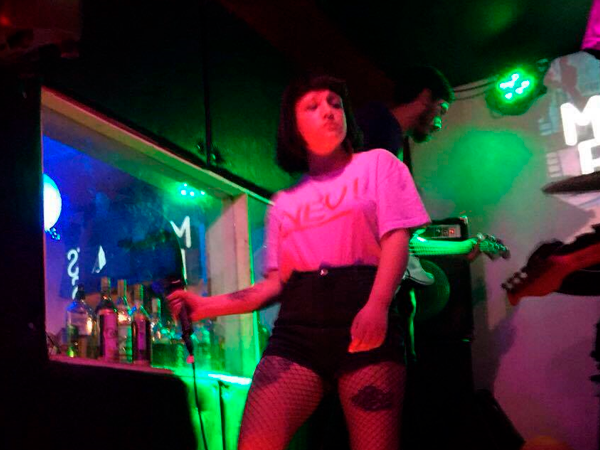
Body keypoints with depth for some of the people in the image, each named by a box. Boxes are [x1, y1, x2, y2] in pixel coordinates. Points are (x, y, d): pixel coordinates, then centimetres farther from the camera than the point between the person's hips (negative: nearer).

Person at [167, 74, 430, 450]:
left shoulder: (378, 164, 15)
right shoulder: (284, 202, 24)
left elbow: (397, 238, 0)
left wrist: (377, 306, -18)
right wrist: (206, 306, 9)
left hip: (363, 322, -3)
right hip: (298, 326, 3)